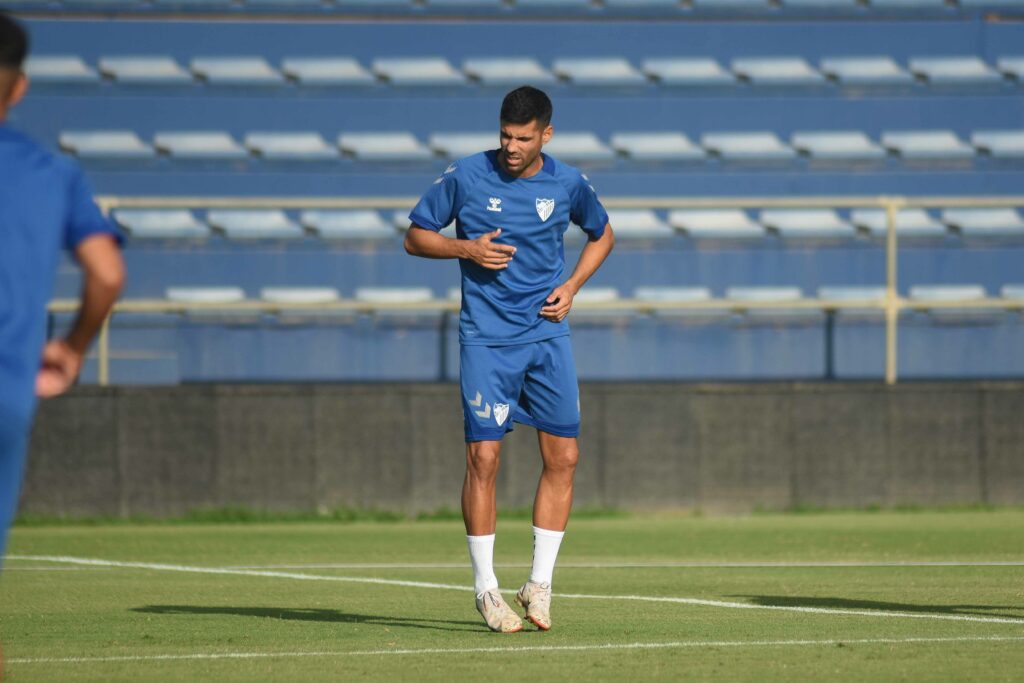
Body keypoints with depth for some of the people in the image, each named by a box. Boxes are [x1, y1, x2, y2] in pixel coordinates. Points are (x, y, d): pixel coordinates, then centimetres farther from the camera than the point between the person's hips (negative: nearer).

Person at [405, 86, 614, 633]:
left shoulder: (567, 184, 2)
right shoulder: (465, 177, -5)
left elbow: (602, 234, 21)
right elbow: (415, 237, 4)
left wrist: (572, 286, 4)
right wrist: (466, 248, -14)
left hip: (547, 336, 3)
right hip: (486, 338, -3)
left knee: (563, 457, -2)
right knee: (483, 457, -9)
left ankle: (539, 583, 9)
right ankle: (486, 589, 2)